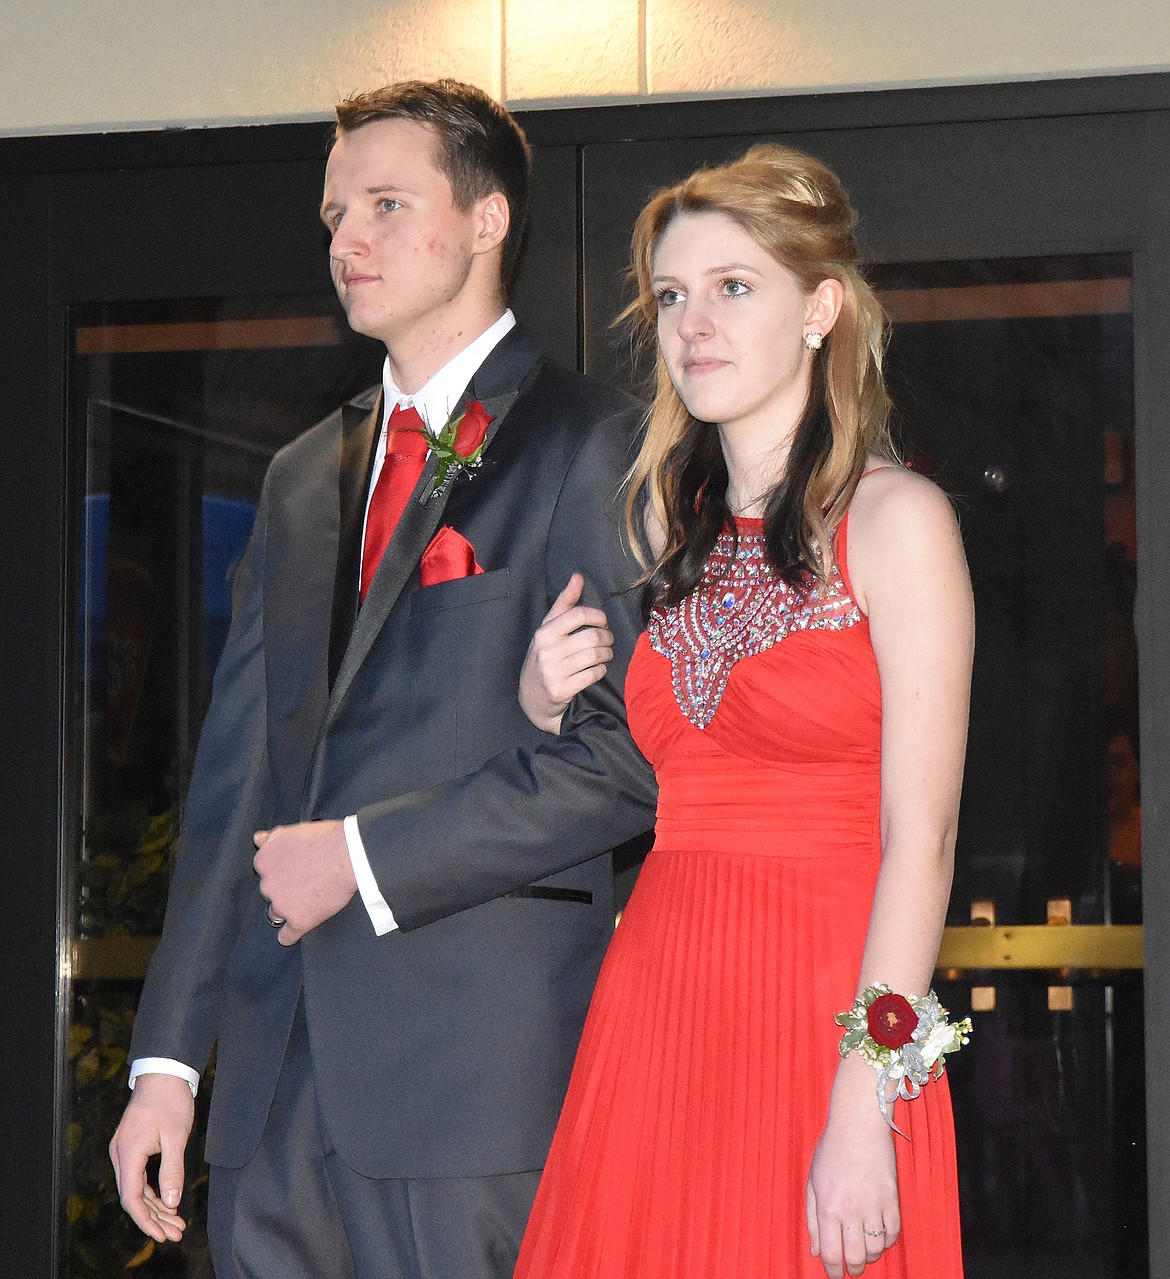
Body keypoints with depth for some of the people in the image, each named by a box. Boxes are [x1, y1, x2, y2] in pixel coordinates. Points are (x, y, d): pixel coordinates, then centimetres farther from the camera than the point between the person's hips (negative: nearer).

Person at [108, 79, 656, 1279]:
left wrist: (368, 856, -11)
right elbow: (238, 768, 17)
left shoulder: (590, 446, -2)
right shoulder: (303, 477, 19)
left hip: (475, 1065, -6)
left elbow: (628, 749, -11)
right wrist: (166, 1058, 11)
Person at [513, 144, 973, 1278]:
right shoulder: (672, 527, 13)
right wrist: (547, 708, -1)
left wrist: (864, 1111, -20)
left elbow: (919, 840, -13)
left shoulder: (895, 520, -6)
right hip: (654, 1005, 5)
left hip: (824, 1016, -5)